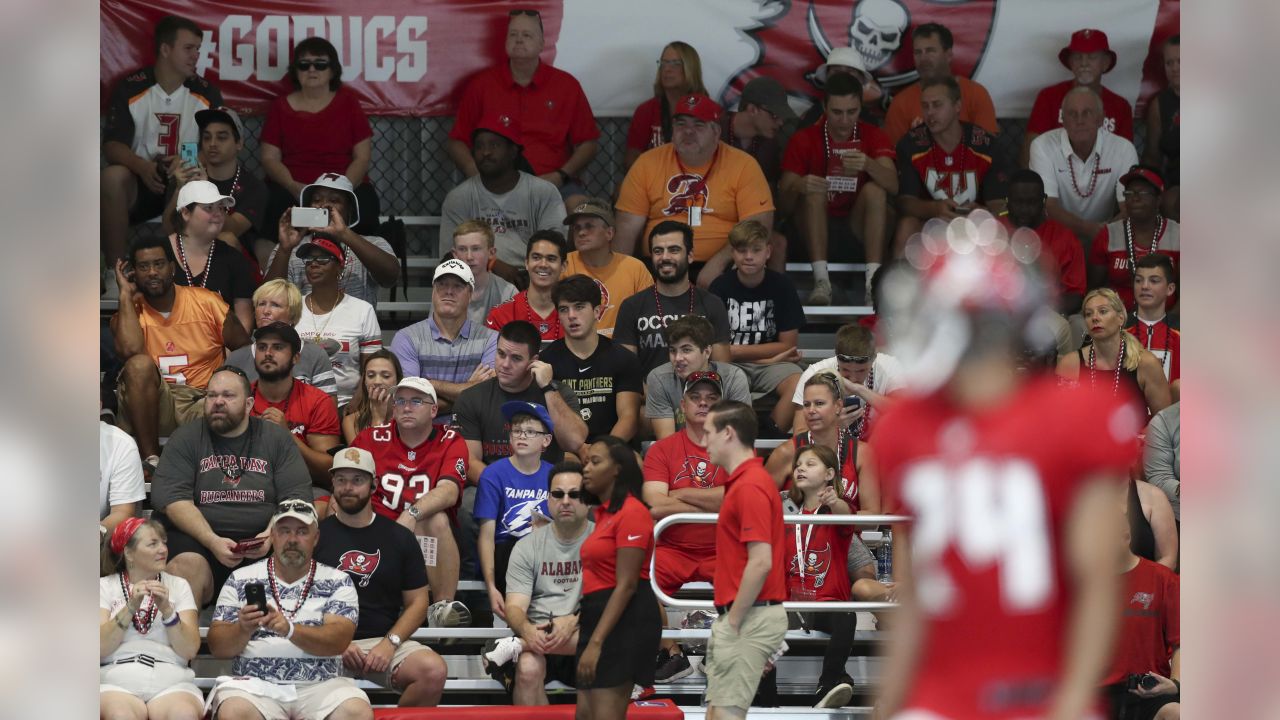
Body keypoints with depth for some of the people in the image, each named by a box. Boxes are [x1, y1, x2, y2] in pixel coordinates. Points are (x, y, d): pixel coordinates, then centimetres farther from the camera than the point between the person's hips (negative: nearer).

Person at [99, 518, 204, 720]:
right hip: (117, 680, -1)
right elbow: (100, 648, -1)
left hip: (171, 681, 1)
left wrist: (167, 609, -9)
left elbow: (189, 650, 4)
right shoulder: (105, 586, 13)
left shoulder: (178, 585, 16)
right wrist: (130, 608, -11)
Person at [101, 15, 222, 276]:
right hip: (141, 182, -1)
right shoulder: (130, 90, -2)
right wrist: (142, 167, -30)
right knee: (112, 177, -34)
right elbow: (112, 146, -8)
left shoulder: (207, 94, 4)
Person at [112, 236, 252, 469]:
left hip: (202, 402, -1)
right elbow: (130, 350, -18)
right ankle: (150, 459, -29)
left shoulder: (206, 302, 4)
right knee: (140, 364, -32)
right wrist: (126, 294, -7)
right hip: (155, 402, 1)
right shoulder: (129, 312, 4)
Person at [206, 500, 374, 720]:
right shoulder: (241, 580, 11)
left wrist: (290, 630, -23)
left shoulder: (337, 582, 10)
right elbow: (217, 646, 6)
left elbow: (339, 641, -5)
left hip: (320, 685, 0)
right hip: (256, 684, 0)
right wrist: (243, 629, -17)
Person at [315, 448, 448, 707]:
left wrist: (390, 643, -6)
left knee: (434, 671, -29)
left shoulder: (400, 538, 13)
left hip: (385, 640, 2)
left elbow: (417, 603, 11)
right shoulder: (316, 535, 7)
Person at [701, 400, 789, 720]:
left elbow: (761, 562, -23)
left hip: (748, 619, -11)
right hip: (737, 618, 11)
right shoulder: (743, 482, 18)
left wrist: (733, 621, -18)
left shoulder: (750, 487, -16)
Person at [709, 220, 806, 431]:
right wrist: (768, 356, -9)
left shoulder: (782, 285, 0)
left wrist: (737, 351, -5)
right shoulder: (720, 286, 0)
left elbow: (788, 345, 0)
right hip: (729, 366, -1)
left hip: (772, 365, 1)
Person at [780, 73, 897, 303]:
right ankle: (821, 282, -36)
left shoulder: (874, 137, -1)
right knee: (814, 191, -26)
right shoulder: (805, 139, -3)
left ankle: (874, 281, -34)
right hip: (817, 230, 0)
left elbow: (893, 185, -19)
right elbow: (784, 201, -10)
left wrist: (868, 164, -40)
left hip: (858, 226, 0)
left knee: (875, 190, -25)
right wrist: (798, 187, -35)